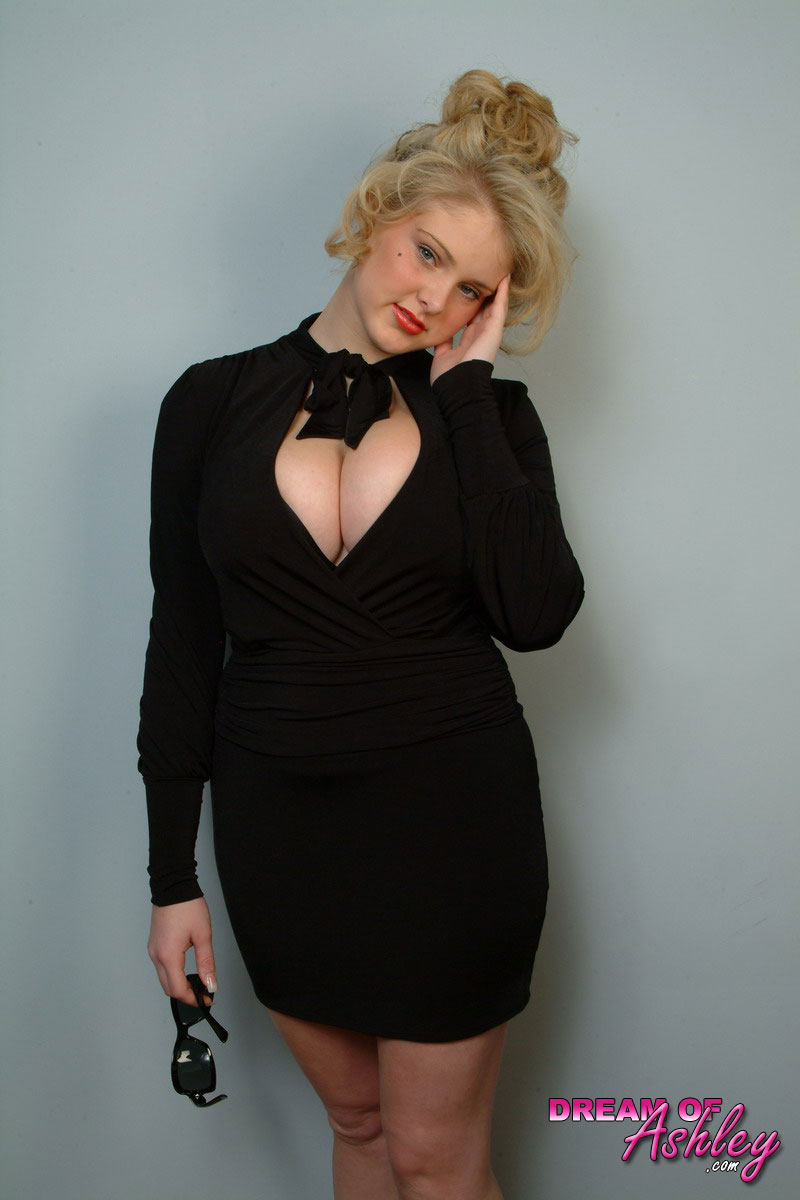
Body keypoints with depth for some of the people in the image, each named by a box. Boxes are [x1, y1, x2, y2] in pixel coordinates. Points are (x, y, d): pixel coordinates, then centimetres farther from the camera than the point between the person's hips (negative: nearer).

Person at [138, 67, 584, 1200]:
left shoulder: (488, 414, -1)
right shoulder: (215, 401, 0)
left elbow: (537, 615, -19)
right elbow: (183, 644, 2)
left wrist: (468, 385, -14)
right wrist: (174, 876, 2)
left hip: (452, 818, -1)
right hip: (279, 821, 2)